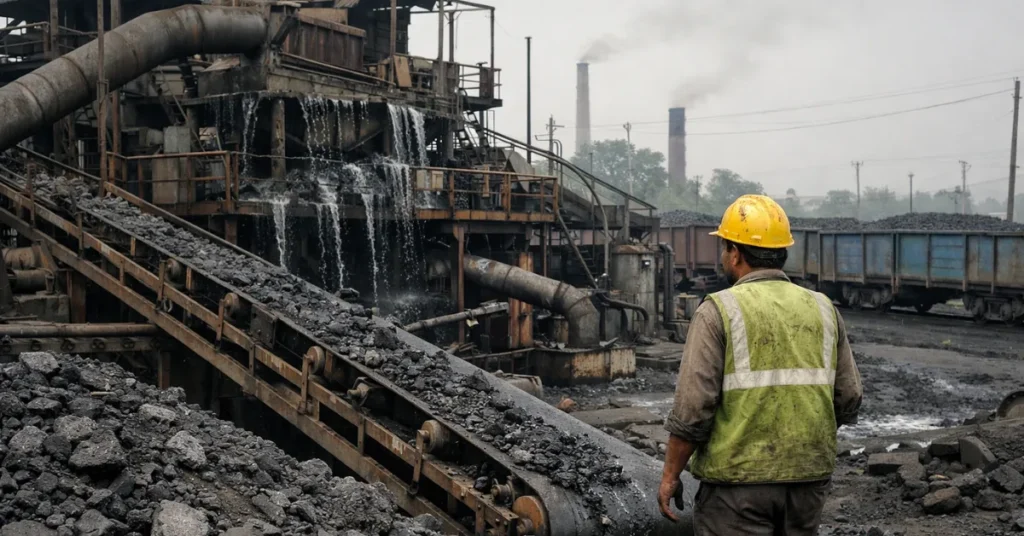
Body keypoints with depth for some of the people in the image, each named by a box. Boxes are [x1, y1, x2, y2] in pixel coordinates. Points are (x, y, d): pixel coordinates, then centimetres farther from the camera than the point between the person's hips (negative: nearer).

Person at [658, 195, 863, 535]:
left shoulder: (719, 311, -9)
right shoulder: (822, 309, 6)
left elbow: (693, 407, -15)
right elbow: (849, 397, 8)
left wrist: (670, 475, -5)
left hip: (739, 479, -5)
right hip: (808, 478, 5)